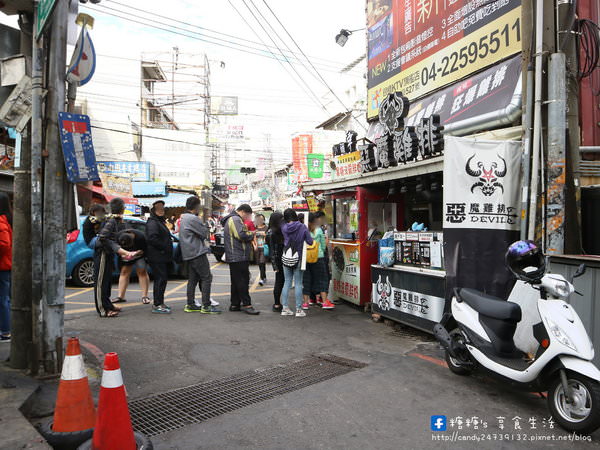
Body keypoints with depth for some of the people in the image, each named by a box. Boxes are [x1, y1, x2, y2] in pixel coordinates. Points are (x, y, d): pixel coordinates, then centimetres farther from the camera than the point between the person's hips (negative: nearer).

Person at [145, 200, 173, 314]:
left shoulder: (160, 222, 22)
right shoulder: (152, 223, -10)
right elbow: (152, 239, -24)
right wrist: (165, 247, -18)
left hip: (163, 257, 10)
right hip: (157, 257, -10)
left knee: (163, 279, 14)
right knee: (160, 279, -10)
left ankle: (160, 303, 22)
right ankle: (157, 305, -6)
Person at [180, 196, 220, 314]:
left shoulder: (183, 218, 17)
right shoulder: (193, 218, -15)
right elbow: (205, 233, -11)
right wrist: (205, 226, 7)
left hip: (189, 254, 10)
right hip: (198, 252, -10)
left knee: (193, 279, 13)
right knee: (206, 278, -6)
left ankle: (190, 305, 16)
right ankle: (206, 306, -7)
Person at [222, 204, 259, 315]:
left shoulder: (231, 219, 22)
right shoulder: (235, 219, -13)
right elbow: (241, 235, -24)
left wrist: (248, 233, 9)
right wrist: (251, 234, -7)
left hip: (234, 257, 11)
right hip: (239, 257, -11)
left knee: (236, 281, 13)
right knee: (243, 280, -7)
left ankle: (235, 304, 19)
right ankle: (246, 304, -4)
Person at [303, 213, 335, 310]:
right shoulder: (319, 230, -4)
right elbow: (323, 245, 3)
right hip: (318, 257, -1)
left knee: (306, 280, 9)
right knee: (322, 279, 7)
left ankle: (305, 302, 11)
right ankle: (325, 302, 6)